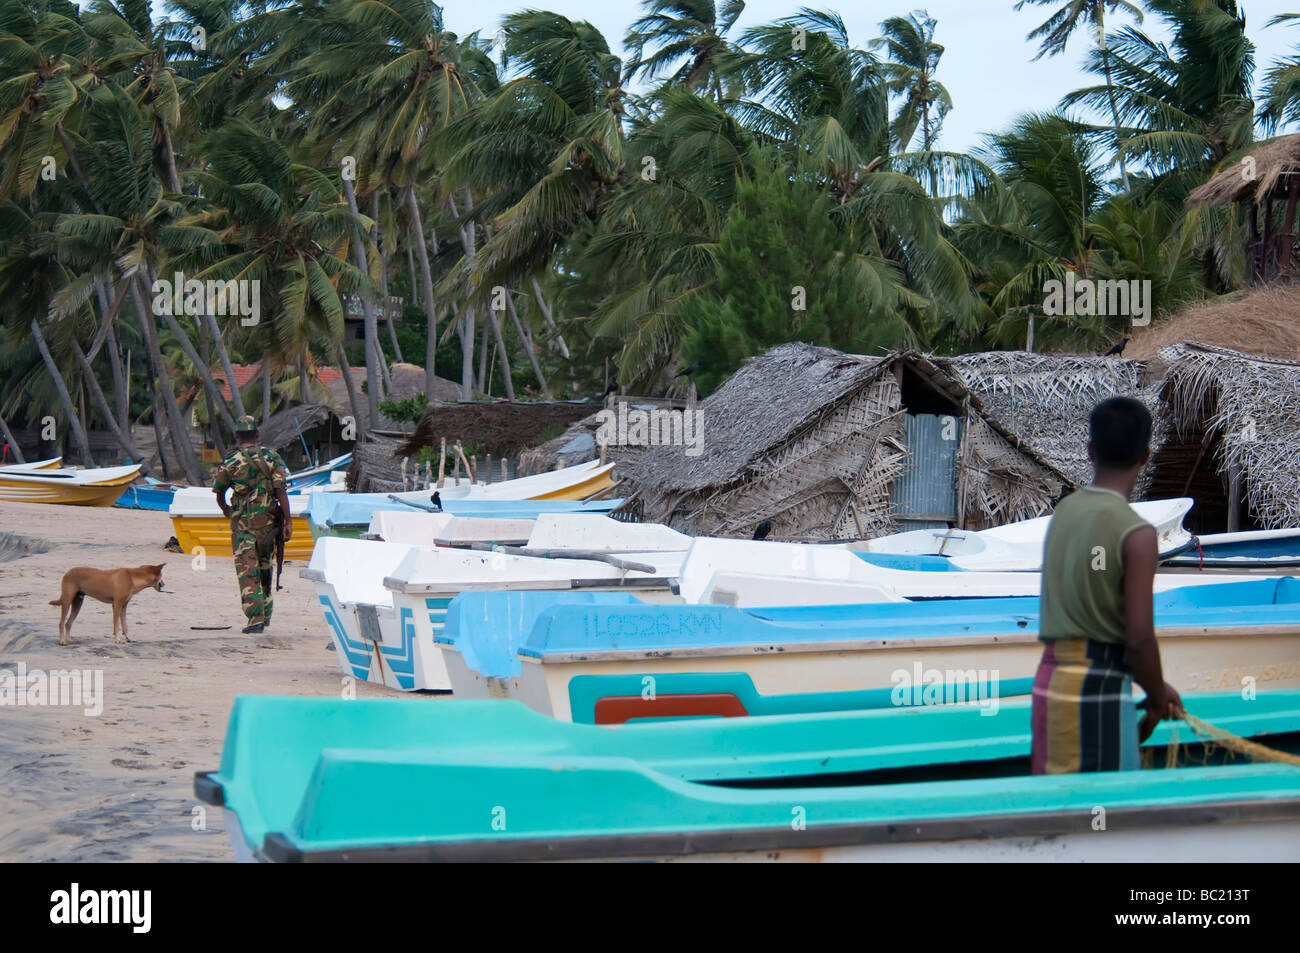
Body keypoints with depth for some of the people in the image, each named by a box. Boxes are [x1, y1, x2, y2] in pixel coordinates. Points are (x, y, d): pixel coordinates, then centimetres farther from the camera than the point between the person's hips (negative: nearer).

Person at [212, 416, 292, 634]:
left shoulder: (230, 462, -5)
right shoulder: (271, 457, -1)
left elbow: (218, 492, 8)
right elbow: (280, 490, -8)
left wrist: (225, 509, 30)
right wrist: (288, 521, -7)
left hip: (243, 522, -3)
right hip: (268, 521, 3)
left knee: (247, 571, -2)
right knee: (264, 566, 19)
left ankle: (256, 618, -13)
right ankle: (266, 614, 28)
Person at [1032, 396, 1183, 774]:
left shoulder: (1064, 511, 8)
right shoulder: (1136, 533, -13)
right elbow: (1139, 638, -16)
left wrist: (1153, 687, 19)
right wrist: (1157, 700, 3)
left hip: (1049, 678, 7)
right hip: (1098, 689, -7)